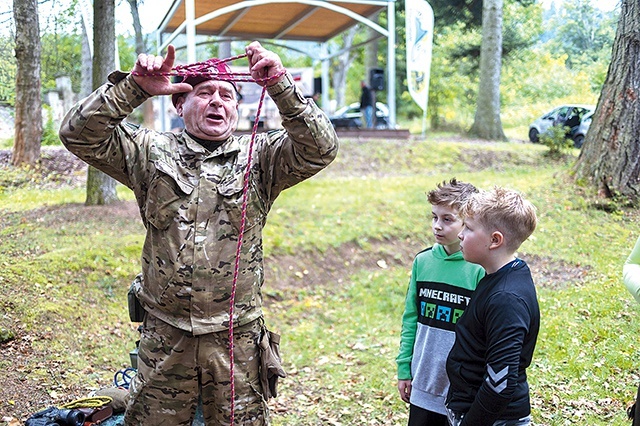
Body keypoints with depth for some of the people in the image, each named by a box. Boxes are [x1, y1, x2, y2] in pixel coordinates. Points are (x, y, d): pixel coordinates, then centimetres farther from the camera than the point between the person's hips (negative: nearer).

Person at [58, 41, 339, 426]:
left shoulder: (260, 157, 2)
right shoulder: (151, 153, 4)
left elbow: (320, 149, -12)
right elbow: (79, 135, -3)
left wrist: (281, 86, -23)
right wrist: (134, 88, -16)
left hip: (238, 339, 0)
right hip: (164, 336, 1)